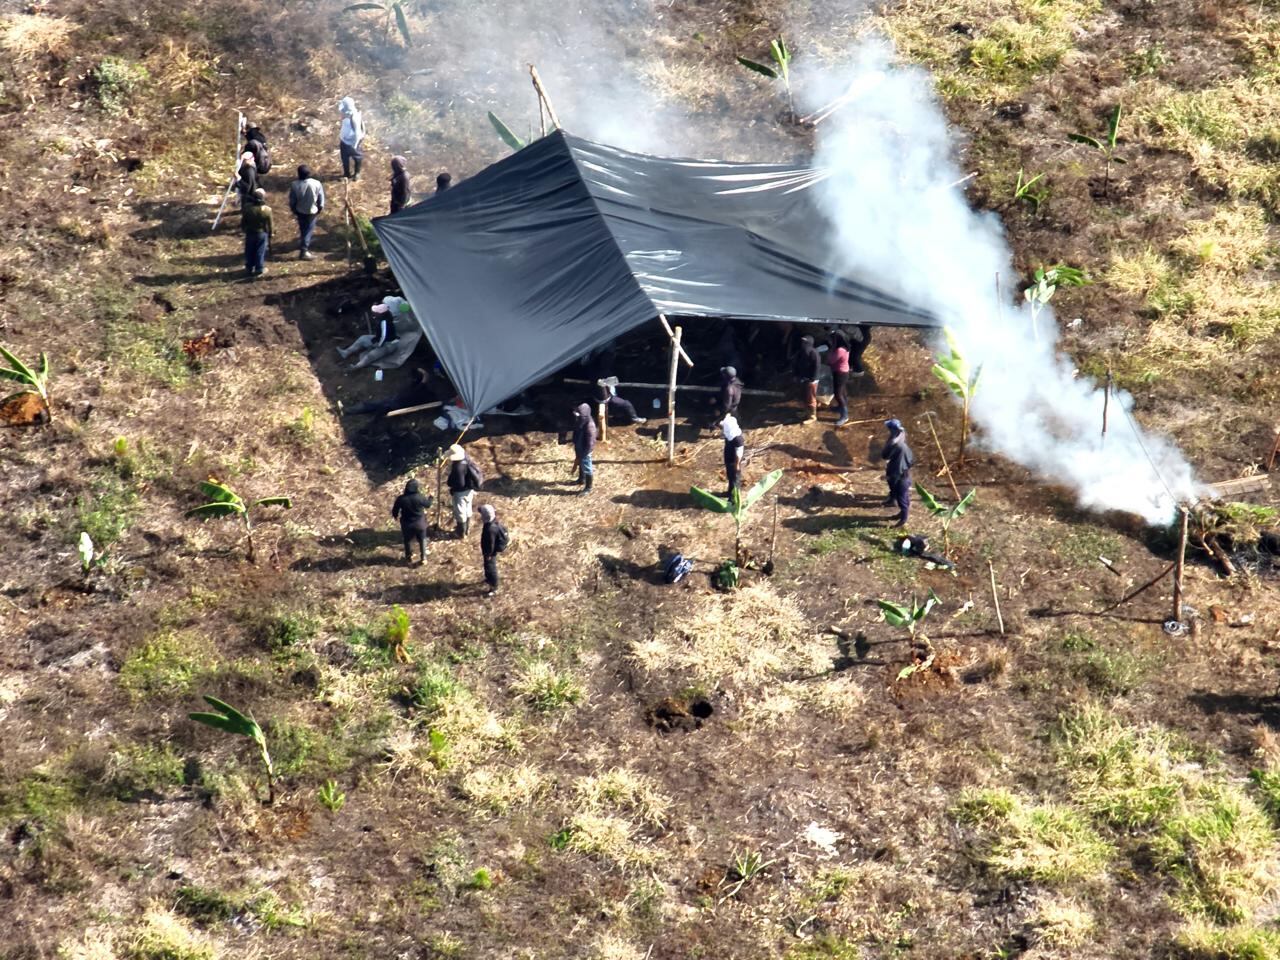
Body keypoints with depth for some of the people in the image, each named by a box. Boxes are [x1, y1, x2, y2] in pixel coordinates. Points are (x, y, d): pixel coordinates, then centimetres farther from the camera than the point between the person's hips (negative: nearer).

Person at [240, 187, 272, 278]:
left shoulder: (247, 208, -14)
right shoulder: (267, 210, -19)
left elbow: (243, 222, -2)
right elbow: (269, 225, -9)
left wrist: (244, 230, 16)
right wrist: (270, 236, 6)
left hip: (250, 233, 2)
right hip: (262, 234, -2)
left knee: (249, 252, 17)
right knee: (260, 252, 10)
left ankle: (249, 268, 28)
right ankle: (259, 269, 17)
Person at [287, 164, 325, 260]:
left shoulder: (294, 185, -19)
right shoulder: (317, 184, -19)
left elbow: (292, 200, -8)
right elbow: (321, 198, -8)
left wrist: (294, 211, 9)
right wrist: (320, 208, 10)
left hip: (300, 211, 1)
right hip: (312, 211, -1)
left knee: (302, 229, 22)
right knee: (309, 230, 9)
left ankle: (303, 246, 39)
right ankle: (304, 250, 4)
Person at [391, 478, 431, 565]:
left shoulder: (401, 499, -19)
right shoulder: (419, 497, -22)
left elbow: (395, 510, -6)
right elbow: (428, 504, -3)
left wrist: (395, 516, 18)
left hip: (407, 524, 1)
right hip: (420, 523, -1)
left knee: (408, 541, 22)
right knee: (422, 540, 20)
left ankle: (409, 558, 35)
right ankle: (423, 558, 25)